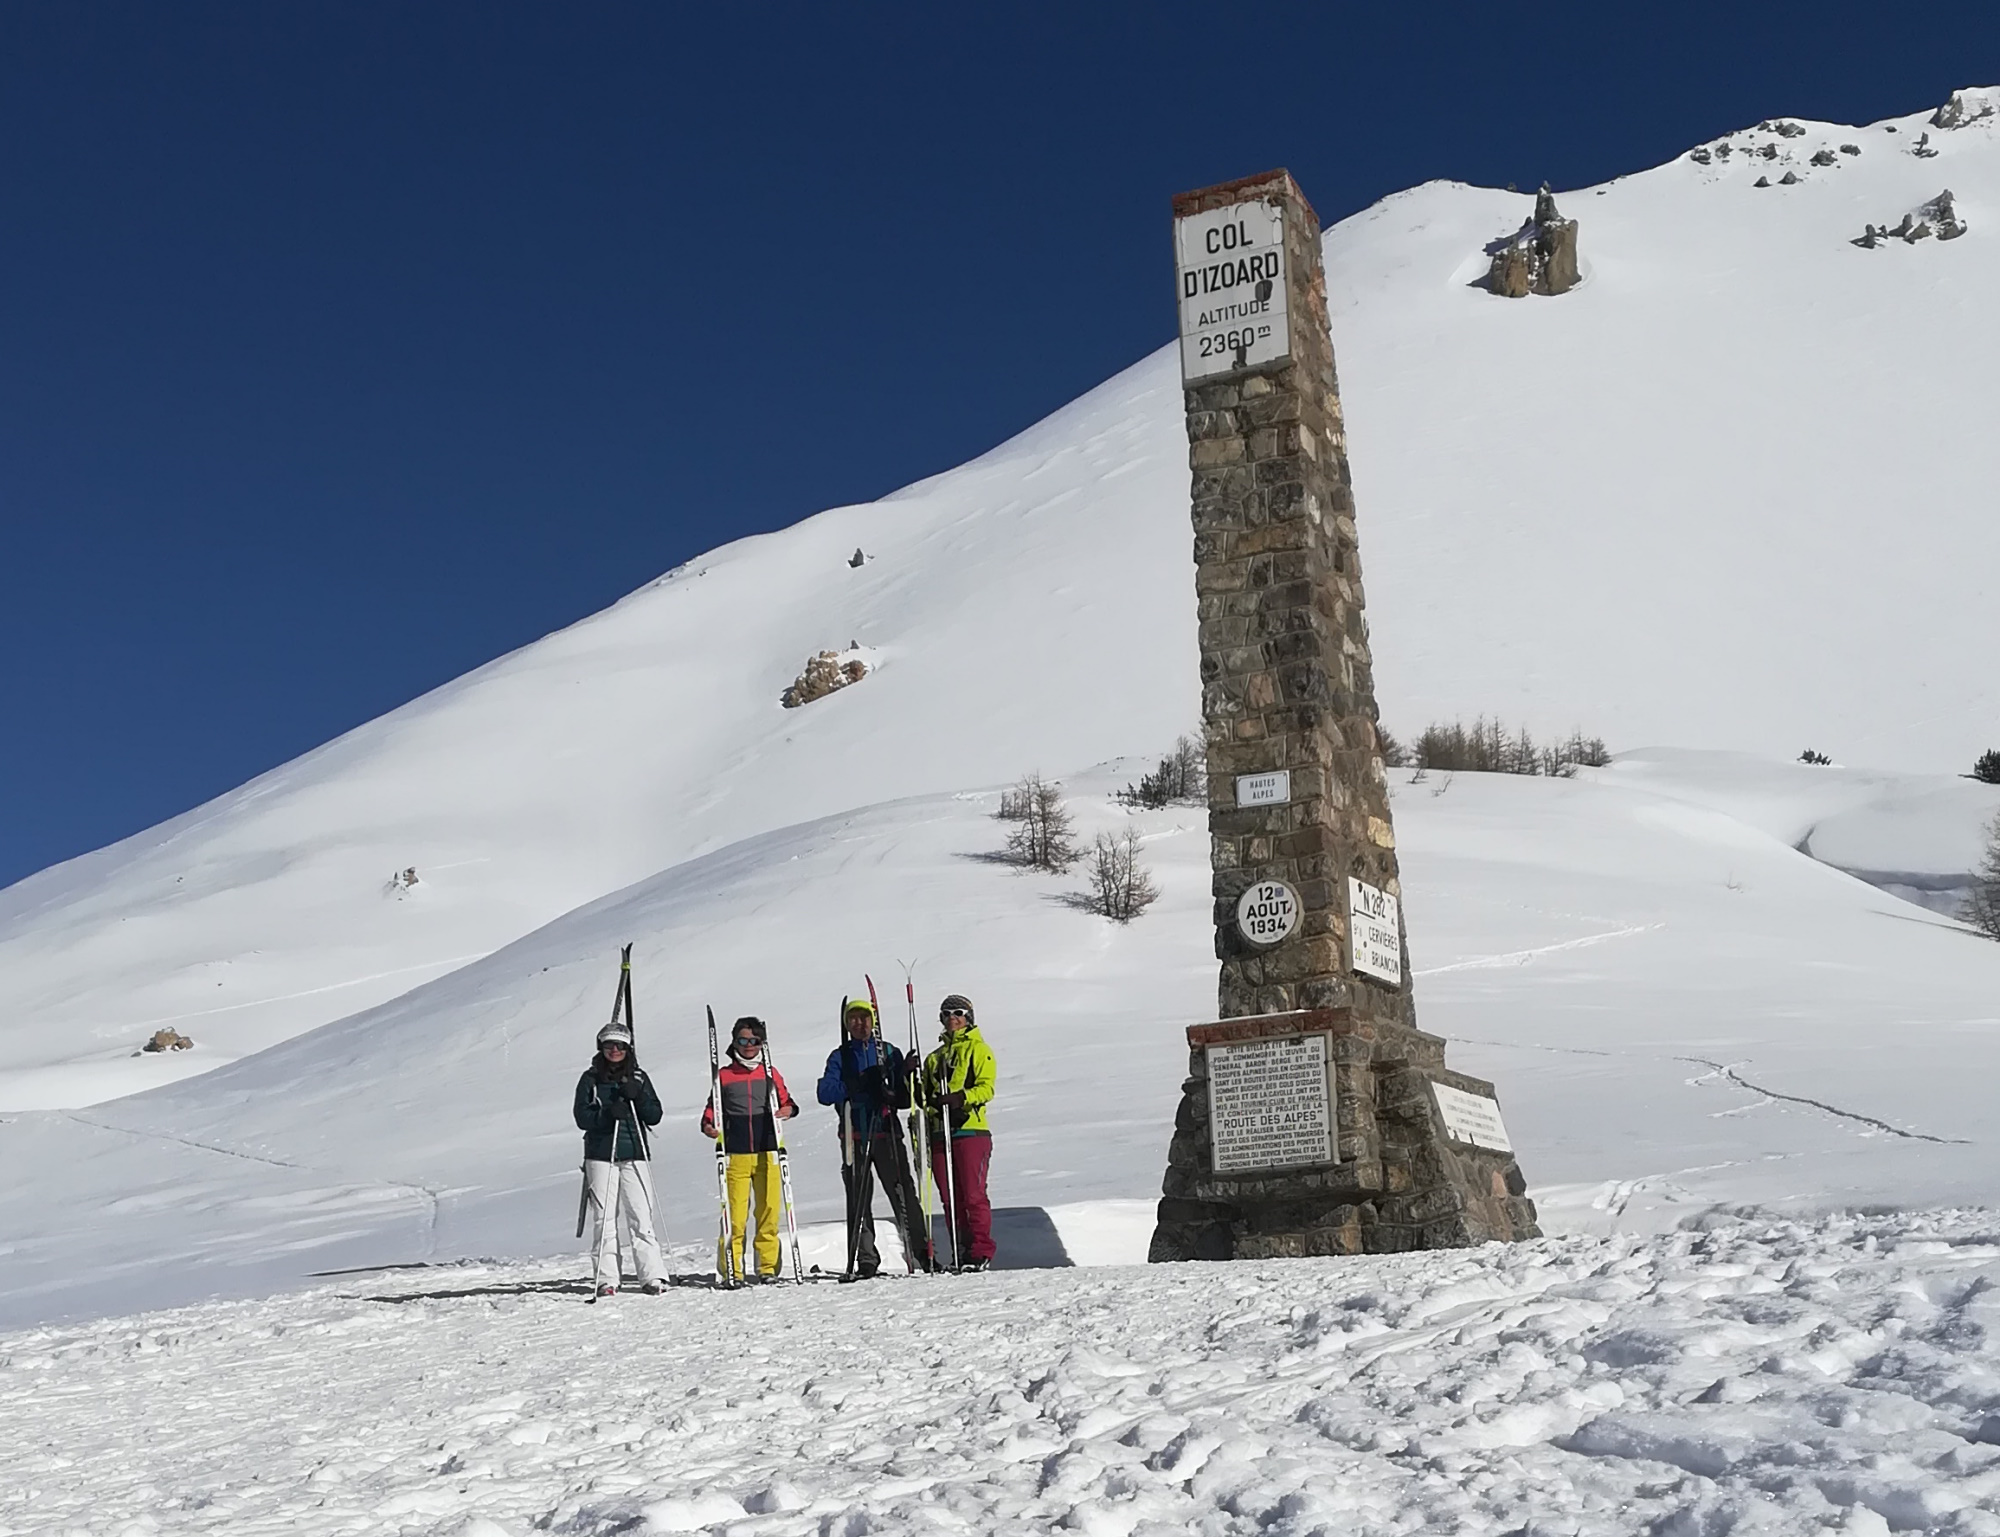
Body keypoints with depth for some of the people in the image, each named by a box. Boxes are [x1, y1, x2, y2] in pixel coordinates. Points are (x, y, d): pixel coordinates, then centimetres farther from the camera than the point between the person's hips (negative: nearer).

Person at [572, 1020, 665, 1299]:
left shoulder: (639, 1077, 14)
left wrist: (637, 1097, -8)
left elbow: (655, 1116, 8)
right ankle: (606, 1280, -1)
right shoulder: (590, 1079, 9)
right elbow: (582, 1117, 0)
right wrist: (607, 1114, -17)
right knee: (605, 1218, -4)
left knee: (641, 1217, -6)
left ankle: (651, 1276, -6)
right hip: (601, 1153, -1)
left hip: (635, 1153, 1)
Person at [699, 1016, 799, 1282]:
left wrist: (788, 1109, -6)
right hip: (735, 1153, -1)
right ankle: (731, 1268, 1)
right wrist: (708, 1124, -7)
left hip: (767, 1151, 1)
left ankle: (768, 1266, 8)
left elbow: (786, 1100, 17)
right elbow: (713, 1106, 12)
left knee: (769, 1210, -1)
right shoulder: (724, 1075, 10)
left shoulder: (770, 1074, 14)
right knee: (735, 1213, -6)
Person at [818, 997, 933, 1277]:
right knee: (858, 1201, 0)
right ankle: (866, 1261, 5)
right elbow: (826, 1093, -4)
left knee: (904, 1195, -6)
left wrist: (891, 1096, -15)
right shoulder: (840, 1057, 11)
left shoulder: (889, 1053, 11)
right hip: (854, 1136, 1)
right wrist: (861, 1085, -14)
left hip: (887, 1133, -1)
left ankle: (920, 1255, -3)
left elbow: (906, 1096, 8)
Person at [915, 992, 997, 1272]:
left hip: (971, 1131, -5)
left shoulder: (978, 1049, 6)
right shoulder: (935, 1057, 23)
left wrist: (961, 1097, -23)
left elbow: (987, 1088, -7)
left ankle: (981, 1253, -6)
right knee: (951, 1199, 4)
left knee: (973, 1195, -9)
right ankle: (961, 1254, 9)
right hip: (940, 1132, 5)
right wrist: (914, 1081, 2)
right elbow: (923, 1096, 22)